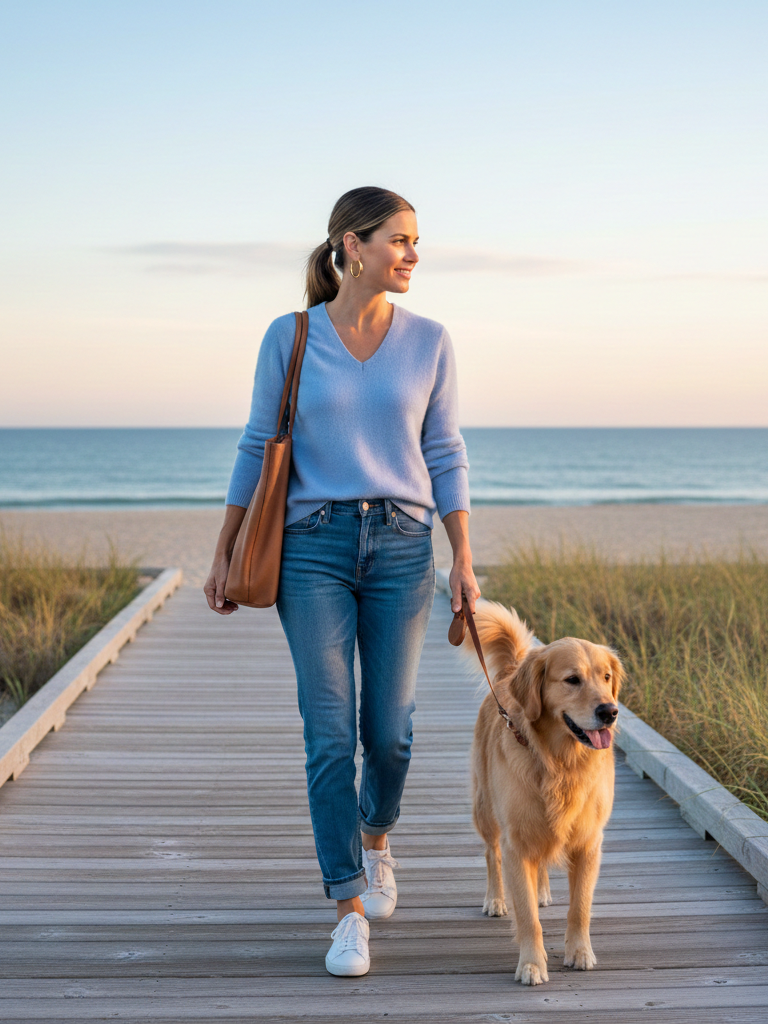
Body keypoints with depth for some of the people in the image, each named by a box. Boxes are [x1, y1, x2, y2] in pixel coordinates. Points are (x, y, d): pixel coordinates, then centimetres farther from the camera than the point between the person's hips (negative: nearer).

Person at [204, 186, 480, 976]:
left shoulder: (428, 341, 3)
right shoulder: (288, 338, -1)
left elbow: (444, 457, 6)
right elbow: (257, 449, 5)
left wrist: (464, 560, 0)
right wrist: (224, 553, 4)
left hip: (401, 546, 2)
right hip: (311, 547, -1)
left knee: (388, 729, 5)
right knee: (330, 734, -5)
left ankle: (375, 838, 37)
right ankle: (351, 911, 4)